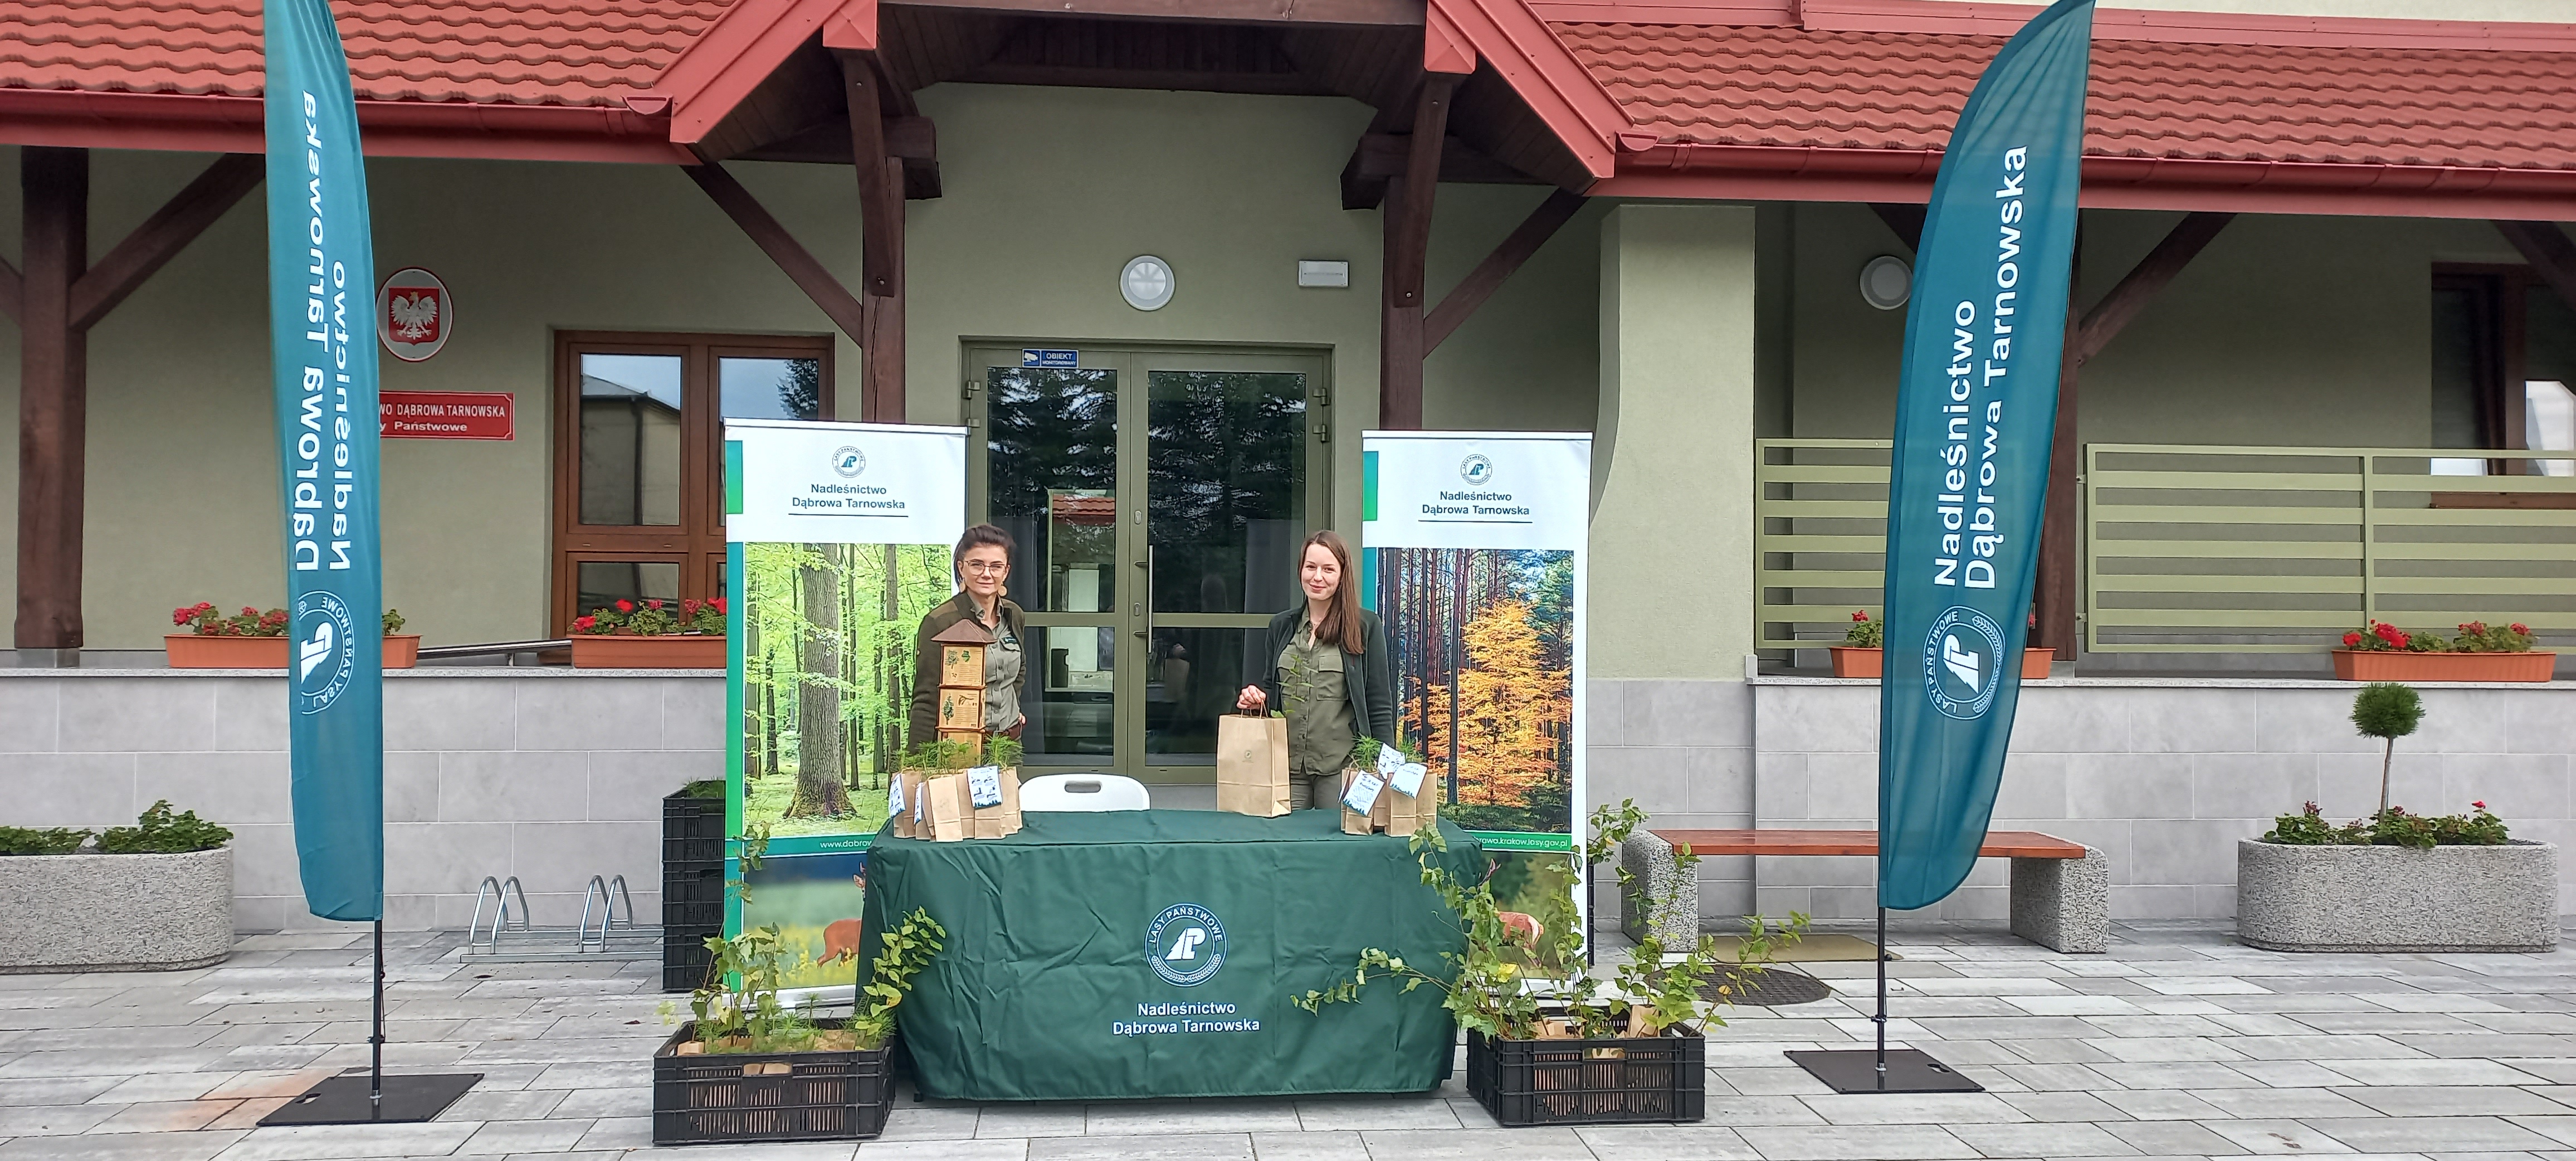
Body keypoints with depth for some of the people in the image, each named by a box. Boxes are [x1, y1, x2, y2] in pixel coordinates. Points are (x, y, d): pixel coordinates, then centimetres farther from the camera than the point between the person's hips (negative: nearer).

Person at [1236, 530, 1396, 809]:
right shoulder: (1281, 626, 12)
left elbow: (1380, 707, -1)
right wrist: (1257, 699, -1)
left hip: (1342, 766, -3)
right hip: (1286, 766, 4)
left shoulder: (1366, 626, 0)